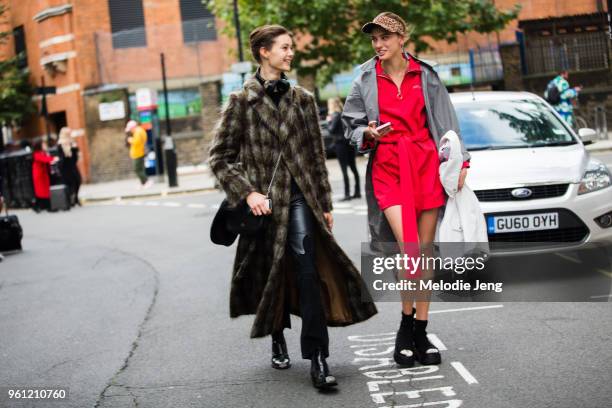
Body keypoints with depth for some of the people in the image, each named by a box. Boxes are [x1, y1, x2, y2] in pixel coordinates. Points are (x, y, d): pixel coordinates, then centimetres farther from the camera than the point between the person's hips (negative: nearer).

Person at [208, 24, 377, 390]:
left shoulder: (303, 99, 10)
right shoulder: (242, 102, 0)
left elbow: (317, 156, 12)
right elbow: (220, 157, -1)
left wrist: (325, 204, 10)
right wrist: (247, 192, -13)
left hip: (299, 197, 1)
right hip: (264, 201, -1)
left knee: (307, 270, -14)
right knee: (270, 273, 10)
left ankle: (318, 358, -14)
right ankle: (278, 339, 34)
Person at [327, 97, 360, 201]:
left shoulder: (336, 115, -11)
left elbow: (332, 129, -12)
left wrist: (329, 121, 1)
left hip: (340, 143, -7)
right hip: (350, 143, 7)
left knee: (344, 169, -6)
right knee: (353, 167, 13)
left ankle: (347, 193, -8)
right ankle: (357, 192, 18)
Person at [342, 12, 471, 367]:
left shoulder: (426, 76, 7)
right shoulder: (366, 81, 6)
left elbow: (446, 121, 10)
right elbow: (351, 125, 13)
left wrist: (459, 163, 3)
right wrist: (368, 134, -9)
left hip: (426, 164, 2)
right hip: (388, 167, -1)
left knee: (425, 251, 3)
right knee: (408, 249, -17)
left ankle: (420, 333, 13)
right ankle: (406, 326, 2)